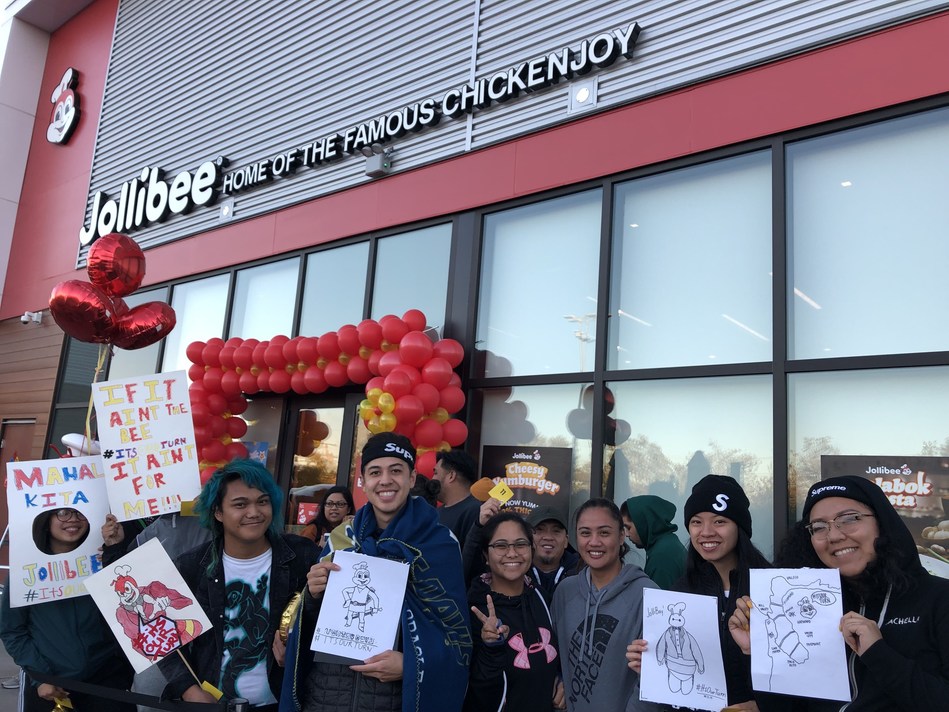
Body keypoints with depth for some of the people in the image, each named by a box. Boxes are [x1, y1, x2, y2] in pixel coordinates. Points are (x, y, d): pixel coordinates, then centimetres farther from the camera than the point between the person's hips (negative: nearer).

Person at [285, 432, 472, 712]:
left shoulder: (438, 542, -7)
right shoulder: (343, 538, 3)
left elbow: (458, 632, -6)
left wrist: (412, 664, -22)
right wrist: (315, 595, -10)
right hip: (324, 689, 3)